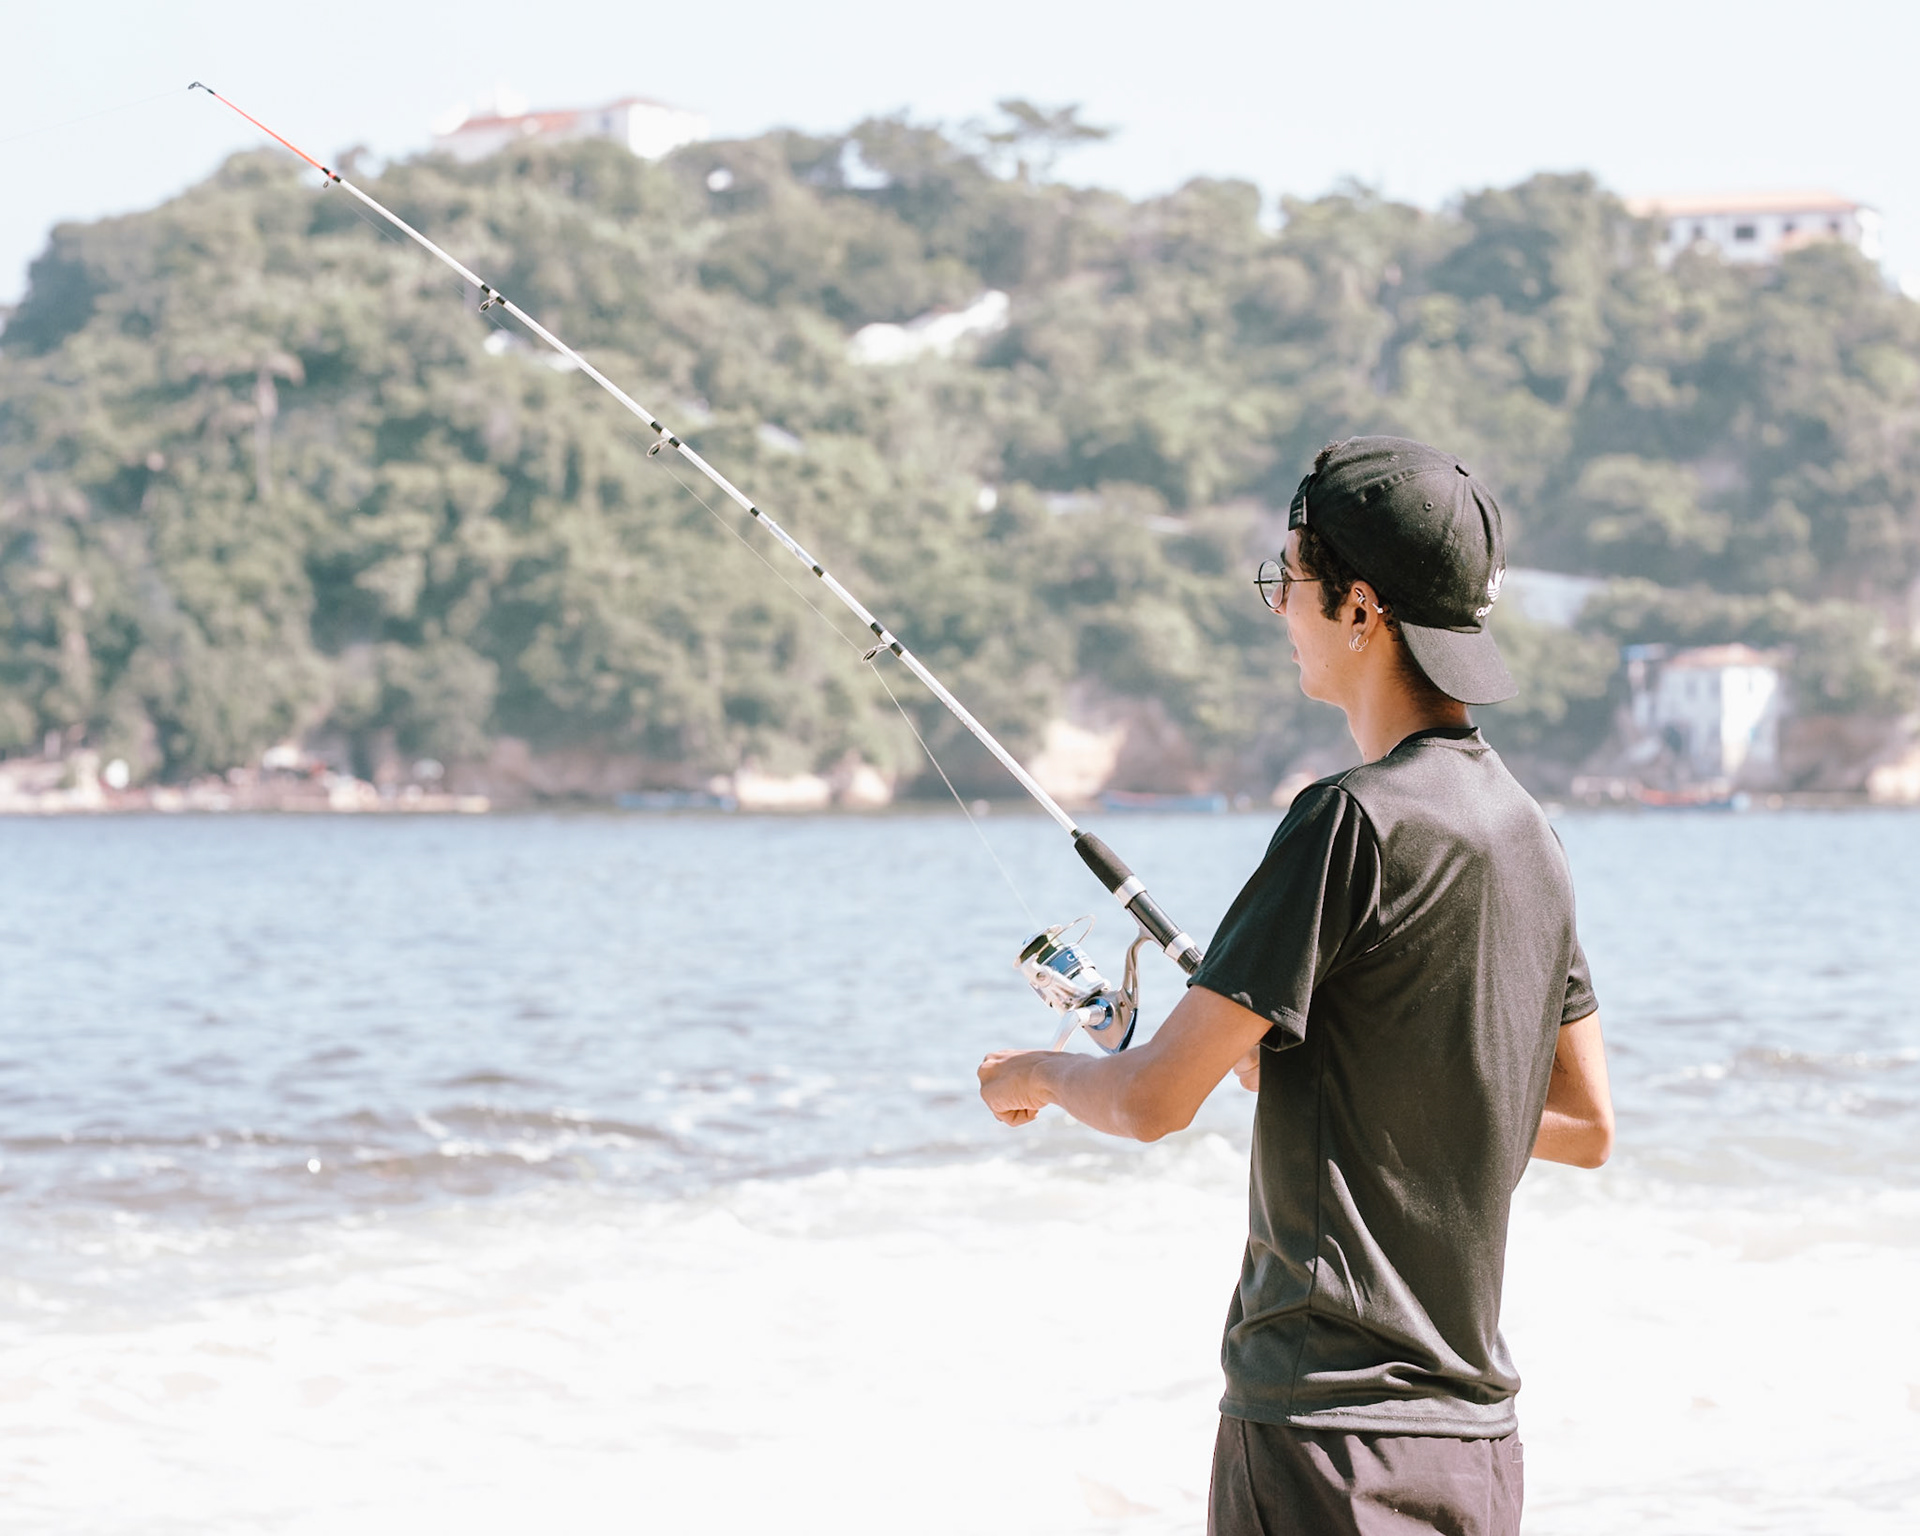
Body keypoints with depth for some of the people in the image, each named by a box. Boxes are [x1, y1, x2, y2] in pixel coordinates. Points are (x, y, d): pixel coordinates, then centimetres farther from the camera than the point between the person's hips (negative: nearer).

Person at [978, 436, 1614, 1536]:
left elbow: (1154, 1101, -14)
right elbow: (1586, 1126, 19)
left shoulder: (1358, 823, -16)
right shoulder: (1529, 834, 9)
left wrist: (1037, 1073, 8)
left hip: (1332, 1419, -9)